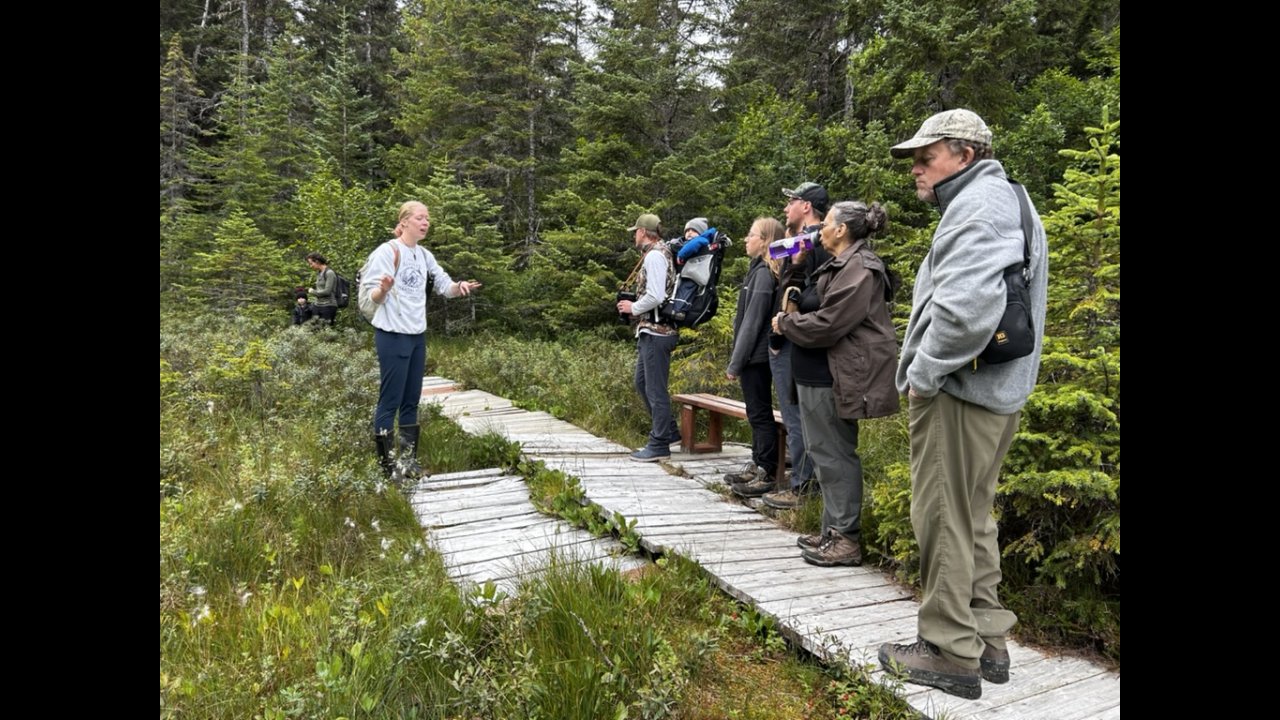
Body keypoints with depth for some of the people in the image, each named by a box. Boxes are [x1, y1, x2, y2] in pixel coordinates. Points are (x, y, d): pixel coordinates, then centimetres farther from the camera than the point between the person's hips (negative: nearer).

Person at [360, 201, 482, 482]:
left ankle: (408, 459, 21)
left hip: (418, 336, 8)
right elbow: (373, 297, -13)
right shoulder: (387, 251, -11)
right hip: (392, 336, -8)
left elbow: (444, 286, 11)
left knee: (411, 401, 12)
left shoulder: (425, 255, 10)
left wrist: (460, 286, -11)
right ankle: (387, 465, 3)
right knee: (390, 401, -4)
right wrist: (384, 289, -36)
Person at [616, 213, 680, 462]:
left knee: (655, 388, -3)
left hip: (656, 332, -10)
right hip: (651, 331, 10)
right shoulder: (659, 253, 17)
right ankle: (669, 431, 27)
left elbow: (655, 296, -23)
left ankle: (659, 445, 5)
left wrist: (633, 308, -9)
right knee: (643, 383, 19)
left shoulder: (654, 256, -14)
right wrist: (634, 306, 11)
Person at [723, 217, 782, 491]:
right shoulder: (760, 270, 13)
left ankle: (767, 474, 4)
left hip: (755, 357, -10)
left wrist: (734, 364, -16)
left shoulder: (764, 274, -16)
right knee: (757, 414, 15)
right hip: (758, 357, 10)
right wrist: (737, 360, 17)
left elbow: (752, 323, -19)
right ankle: (758, 466, 25)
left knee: (760, 414, -3)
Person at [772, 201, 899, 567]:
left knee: (835, 454, -3)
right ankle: (833, 531, 25)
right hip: (818, 374, 10)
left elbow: (828, 324, -21)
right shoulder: (840, 265, 17)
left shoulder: (858, 270, -16)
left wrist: (785, 323, -8)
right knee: (826, 451, 15)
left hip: (832, 379, -10)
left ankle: (846, 539, 8)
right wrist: (794, 314, 7)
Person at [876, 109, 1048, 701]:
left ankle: (950, 654, 10)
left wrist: (924, 375, -16)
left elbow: (965, 308, -29)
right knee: (973, 518, 17)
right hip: (997, 392, 11)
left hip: (957, 392, -11)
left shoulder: (977, 204, -13)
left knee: (943, 520, -1)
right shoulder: (1008, 200, 20)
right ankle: (986, 641, 27)